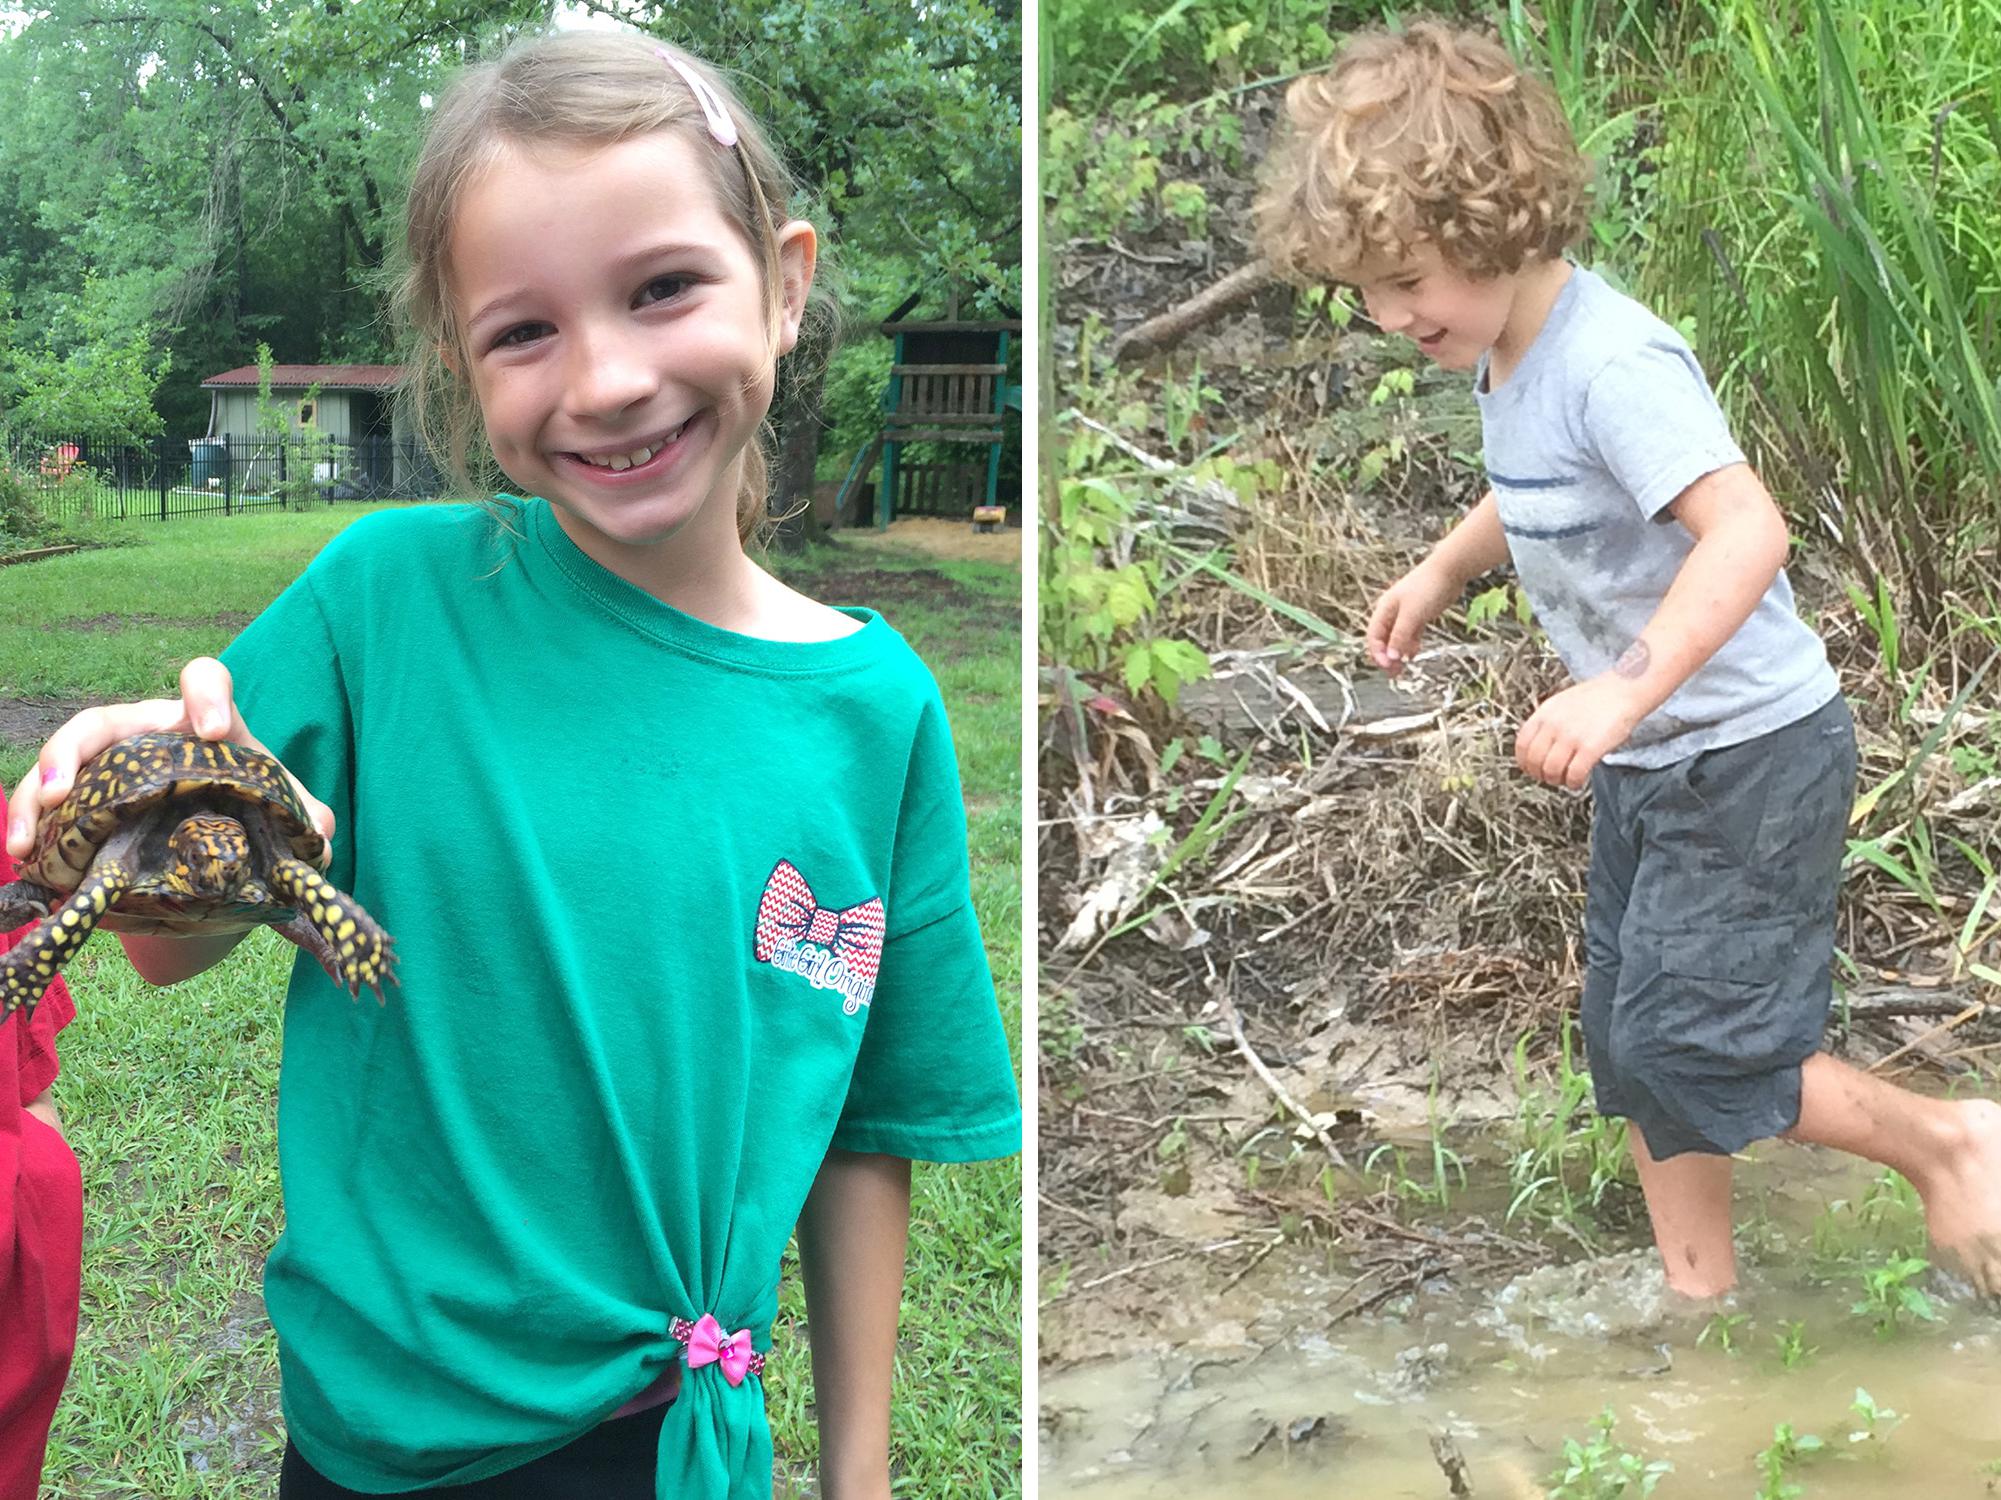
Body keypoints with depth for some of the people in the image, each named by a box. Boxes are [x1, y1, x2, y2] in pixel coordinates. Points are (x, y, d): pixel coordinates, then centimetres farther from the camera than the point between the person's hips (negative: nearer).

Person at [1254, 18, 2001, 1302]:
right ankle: (1701, 1287, 29)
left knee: (1682, 1044, -7)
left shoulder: (1612, 362, -27)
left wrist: (1625, 689, -48)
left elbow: (1748, 529, -39)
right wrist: (1444, 571, 12)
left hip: (1751, 750, -10)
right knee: (1633, 1037, 14)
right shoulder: (1508, 355, 3)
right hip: (1647, 762, 10)